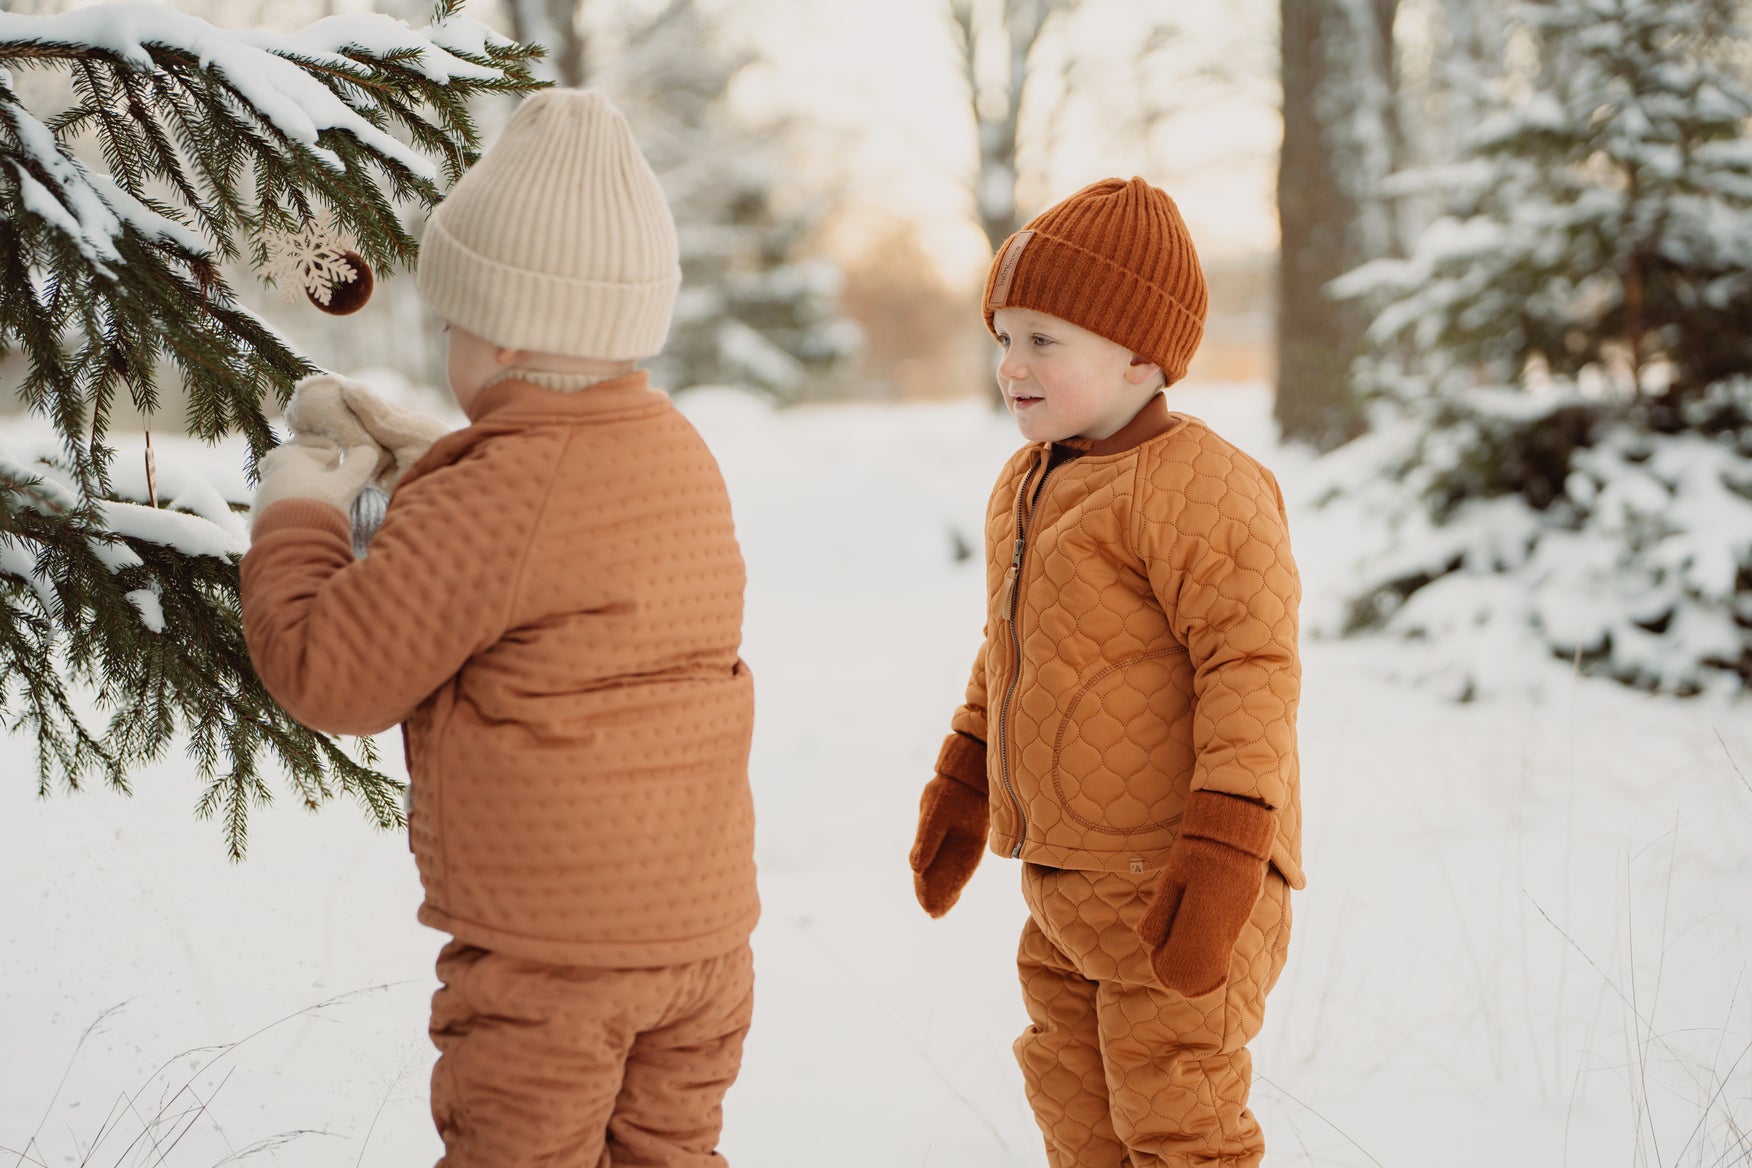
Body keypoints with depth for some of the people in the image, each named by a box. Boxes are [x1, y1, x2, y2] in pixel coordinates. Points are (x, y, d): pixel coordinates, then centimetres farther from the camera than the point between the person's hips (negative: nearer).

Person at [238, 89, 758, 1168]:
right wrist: (422, 459, 17)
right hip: (701, 921, 8)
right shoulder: (680, 453, 6)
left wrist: (298, 513, 0)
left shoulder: (500, 493, -21)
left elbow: (330, 673, -16)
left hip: (546, 946, -8)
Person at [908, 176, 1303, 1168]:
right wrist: (959, 795, 27)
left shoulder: (1200, 488, -18)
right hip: (1065, 884, 9)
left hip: (1175, 892, -9)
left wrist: (1222, 853, -27)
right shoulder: (1027, 487, 13)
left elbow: (1253, 667, -23)